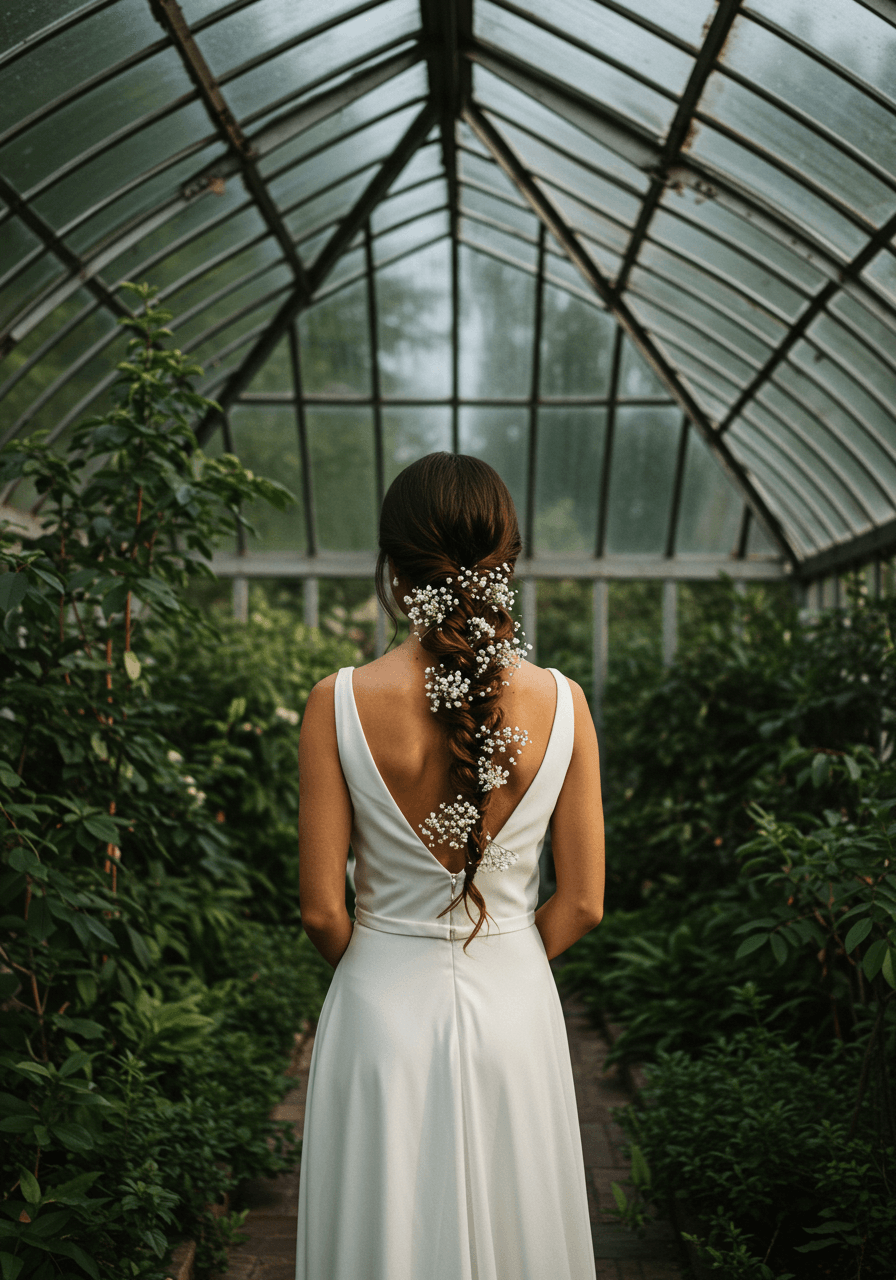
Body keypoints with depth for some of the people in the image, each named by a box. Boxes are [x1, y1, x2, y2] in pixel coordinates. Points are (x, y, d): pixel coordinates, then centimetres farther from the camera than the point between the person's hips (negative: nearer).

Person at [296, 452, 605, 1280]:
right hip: (514, 1005, 1)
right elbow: (583, 905, -4)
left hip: (383, 1004, -1)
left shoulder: (340, 704, -15)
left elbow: (322, 910, -9)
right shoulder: (561, 704, -11)